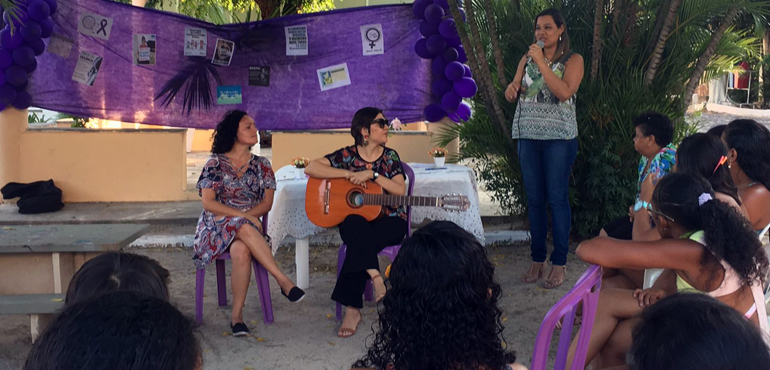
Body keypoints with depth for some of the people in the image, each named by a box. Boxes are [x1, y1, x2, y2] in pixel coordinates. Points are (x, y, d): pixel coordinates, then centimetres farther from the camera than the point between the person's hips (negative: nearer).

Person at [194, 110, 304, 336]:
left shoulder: (261, 165, 13)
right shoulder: (215, 164, 4)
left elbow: (267, 203, 4)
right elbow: (208, 203, -6)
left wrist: (248, 215, -16)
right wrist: (242, 216, -17)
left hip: (249, 223, 2)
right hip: (216, 226, -2)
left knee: (241, 250, -37)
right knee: (245, 229, -38)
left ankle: (237, 315, -33)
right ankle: (284, 282, -40)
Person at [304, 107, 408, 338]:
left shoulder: (390, 157, 7)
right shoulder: (347, 155, 3)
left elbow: (400, 190, -6)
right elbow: (311, 168, -8)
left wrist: (372, 174, -16)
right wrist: (349, 174, -14)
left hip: (390, 222, 0)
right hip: (355, 219, 0)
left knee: (359, 243, -32)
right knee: (355, 225, -38)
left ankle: (352, 309, -28)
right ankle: (376, 277, -42)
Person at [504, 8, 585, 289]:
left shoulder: (573, 60, 0)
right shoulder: (527, 59, 12)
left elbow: (564, 92, -17)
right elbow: (511, 94, 9)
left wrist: (542, 62, -17)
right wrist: (511, 89, -14)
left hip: (559, 137, -4)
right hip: (528, 136, 4)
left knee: (557, 199, -4)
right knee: (534, 199, 6)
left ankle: (559, 263, 3)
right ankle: (537, 260, 14)